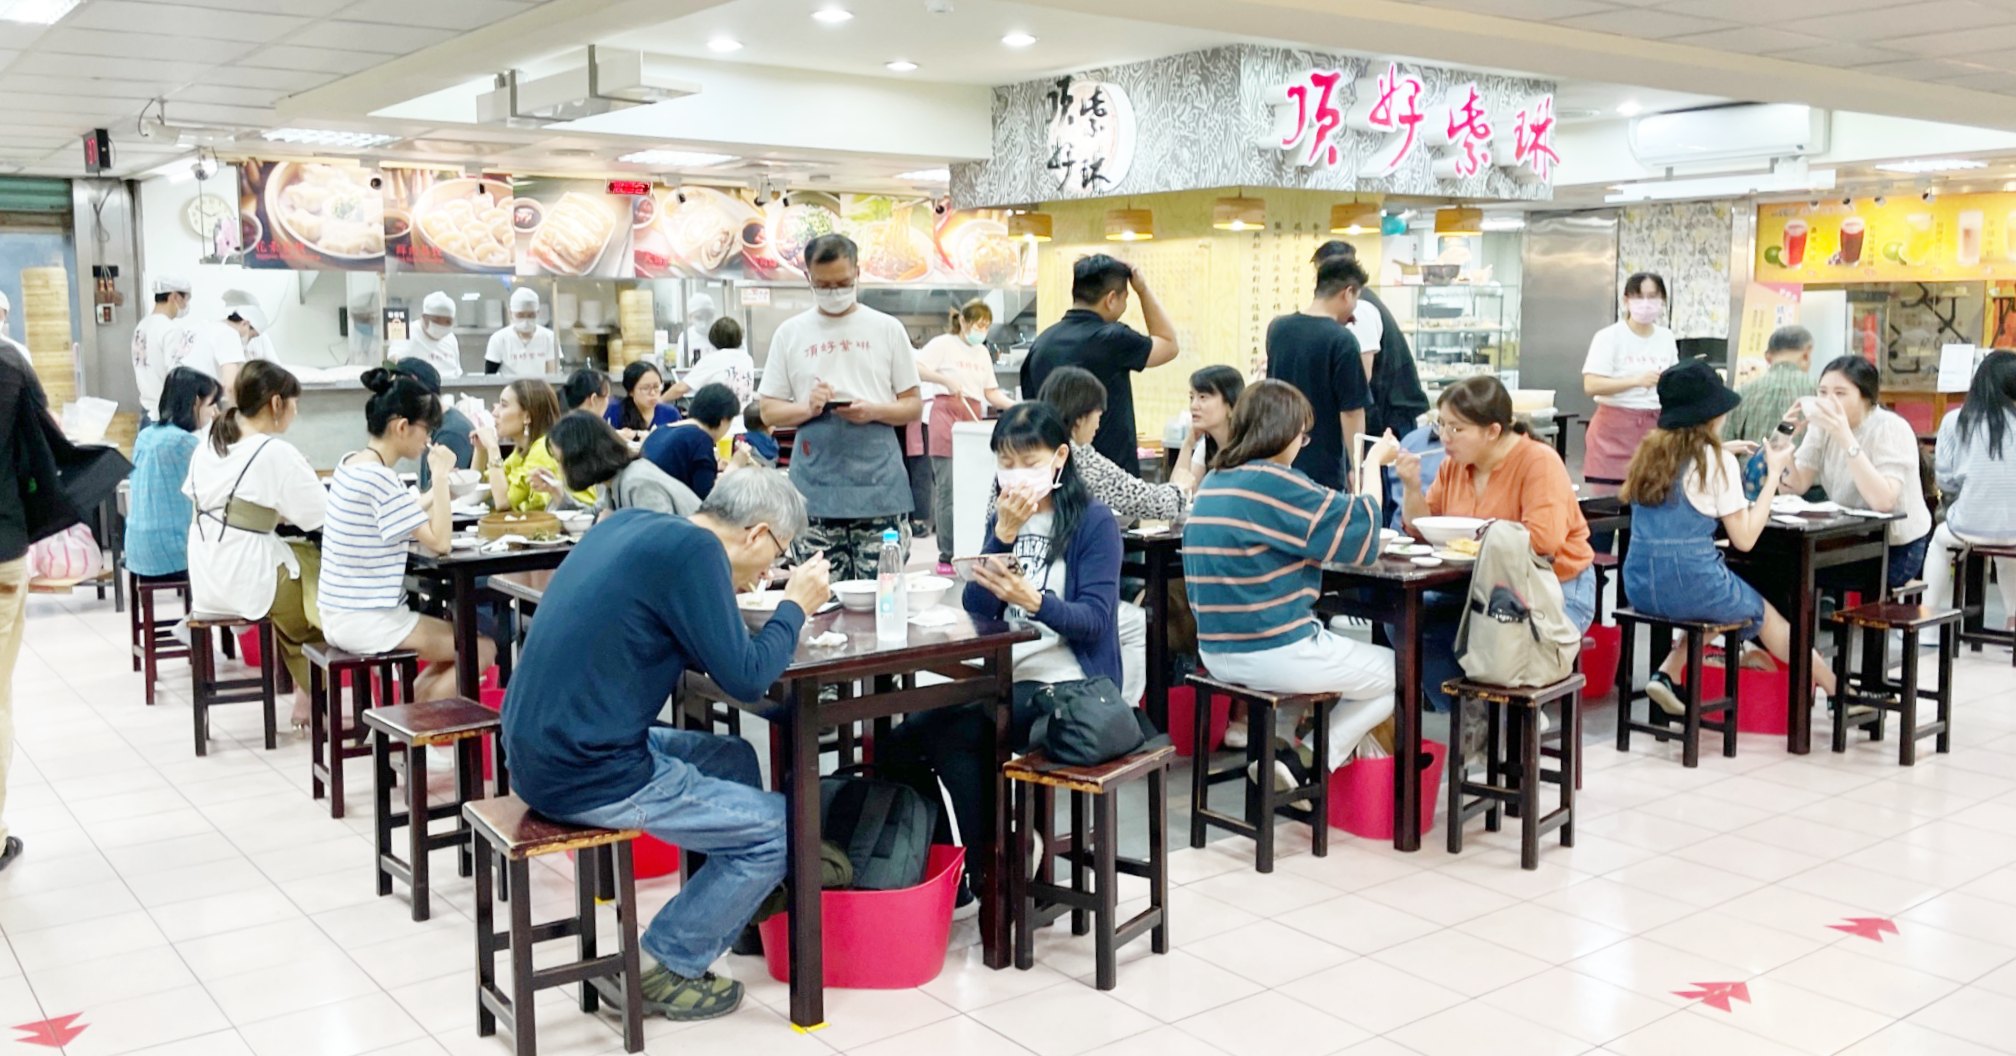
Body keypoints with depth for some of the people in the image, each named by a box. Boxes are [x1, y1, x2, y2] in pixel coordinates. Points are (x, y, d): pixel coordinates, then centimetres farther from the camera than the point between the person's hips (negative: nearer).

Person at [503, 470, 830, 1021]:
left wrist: (726, 595, 14)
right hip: (589, 775, -9)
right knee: (780, 826, 1)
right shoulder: (694, 548, -16)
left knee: (733, 759, 23)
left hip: (543, 749, 9)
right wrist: (795, 605, -2)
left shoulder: (633, 523, 9)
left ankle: (750, 916, 31)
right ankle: (665, 970, 10)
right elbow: (745, 679, -15)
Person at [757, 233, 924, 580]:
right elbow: (769, 411, 11)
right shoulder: (790, 333, 10)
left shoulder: (887, 329, 8)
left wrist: (874, 411, -11)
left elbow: (913, 407, 9)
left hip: (879, 485, -1)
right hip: (816, 489, 1)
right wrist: (807, 408, -9)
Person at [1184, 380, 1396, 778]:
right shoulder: (1276, 483, -19)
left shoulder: (1212, 482, 8)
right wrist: (1373, 463, 2)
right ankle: (1311, 763, 4)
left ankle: (1283, 745, 17)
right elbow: (1362, 535, -12)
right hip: (1274, 655, -8)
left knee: (1346, 646, 34)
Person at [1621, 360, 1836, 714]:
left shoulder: (1650, 450, 8)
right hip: (1690, 584, -5)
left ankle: (1667, 675, 16)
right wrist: (1774, 473, 1)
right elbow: (1744, 539, -5)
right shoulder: (1717, 462, -8)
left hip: (1640, 586, 5)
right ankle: (1837, 691, 36)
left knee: (1714, 603, 32)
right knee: (1765, 615, 22)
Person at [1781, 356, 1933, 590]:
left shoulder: (1891, 428, -18)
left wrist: (1845, 439, -36)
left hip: (1896, 550, -6)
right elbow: (1792, 490, -8)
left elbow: (1883, 501, -33)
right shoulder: (1823, 426, -1)